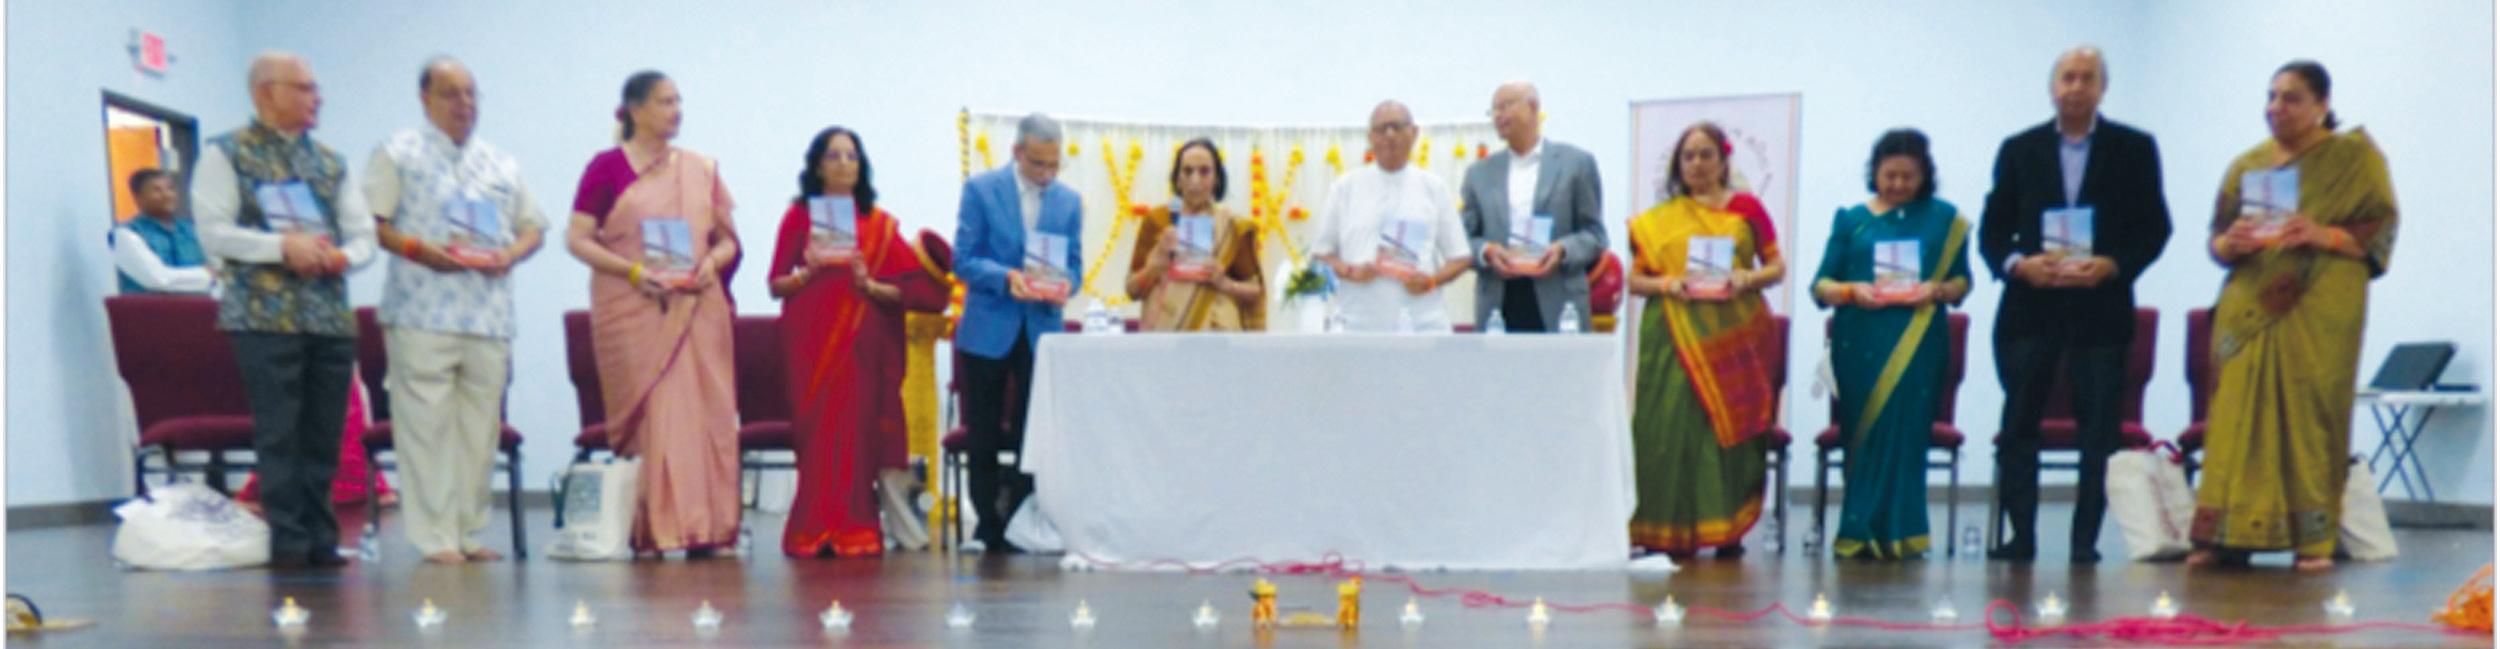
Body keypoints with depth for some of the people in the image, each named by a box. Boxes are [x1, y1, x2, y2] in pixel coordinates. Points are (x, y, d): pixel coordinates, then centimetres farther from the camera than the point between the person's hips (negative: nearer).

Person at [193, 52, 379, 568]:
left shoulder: (329, 161, 18)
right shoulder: (227, 154, 4)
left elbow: (364, 235, 16)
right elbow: (214, 233, -5)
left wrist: (344, 255, -5)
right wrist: (282, 245, -15)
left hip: (331, 313, 5)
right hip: (265, 313, -4)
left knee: (325, 433, 5)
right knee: (278, 433, -5)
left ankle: (320, 538, 12)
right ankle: (288, 540, 1)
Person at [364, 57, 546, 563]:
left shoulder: (502, 164, 20)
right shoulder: (398, 155, 7)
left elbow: (533, 227, 20)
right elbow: (369, 224, -1)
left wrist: (512, 254, 0)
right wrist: (417, 249, -16)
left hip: (490, 316, 4)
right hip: (422, 316, -4)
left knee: (481, 427, 6)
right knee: (426, 426, -6)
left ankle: (470, 532, 13)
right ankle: (435, 537, -2)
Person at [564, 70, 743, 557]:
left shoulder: (701, 169, 14)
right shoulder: (608, 167, 3)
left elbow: (728, 239, 16)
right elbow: (577, 239, -1)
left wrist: (712, 263, -6)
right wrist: (632, 270, -15)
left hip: (697, 310, 3)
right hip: (633, 312, -3)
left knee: (701, 414, -1)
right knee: (649, 414, -7)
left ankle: (703, 528, 4)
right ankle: (650, 530, -3)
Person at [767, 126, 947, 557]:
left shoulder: (879, 224, 8)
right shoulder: (798, 216, 7)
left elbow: (914, 290, 4)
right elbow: (776, 286, 5)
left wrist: (869, 284, -11)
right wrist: (808, 273, -13)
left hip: (862, 343, 1)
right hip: (812, 339, -1)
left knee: (857, 430, -3)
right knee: (817, 429, -3)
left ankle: (852, 530, 4)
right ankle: (814, 532, 3)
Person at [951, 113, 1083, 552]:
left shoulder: (1070, 201, 8)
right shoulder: (981, 189, -2)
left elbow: (1074, 267, 8)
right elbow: (963, 259, -6)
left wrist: (1064, 286, -15)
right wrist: (1006, 277, -23)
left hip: (1041, 331, 2)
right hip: (989, 330, -2)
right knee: (983, 438, 6)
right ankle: (988, 526, 18)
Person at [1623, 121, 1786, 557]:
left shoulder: (1746, 207, 10)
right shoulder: (1659, 219, 12)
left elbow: (1778, 266, 10)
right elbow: (1635, 278, 10)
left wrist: (1747, 278, -9)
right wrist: (1666, 284, -10)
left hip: (1735, 337, 0)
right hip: (1676, 338, 0)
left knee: (1730, 424, -2)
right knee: (1672, 427, -5)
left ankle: (1727, 529, 5)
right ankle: (1669, 532, -1)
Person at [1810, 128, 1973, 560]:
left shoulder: (1944, 218, 10)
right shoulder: (1850, 219, 9)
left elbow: (1962, 280, 9)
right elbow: (1821, 286, 6)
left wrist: (1939, 290, -12)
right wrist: (1850, 291, -14)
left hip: (1917, 346, 0)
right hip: (1859, 345, 0)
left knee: (1903, 436, -3)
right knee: (1863, 437, 2)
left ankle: (1895, 533, 6)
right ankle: (1863, 534, 9)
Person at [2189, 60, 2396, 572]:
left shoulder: (2354, 157, 6)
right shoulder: (2247, 164, 15)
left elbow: (2382, 230, 0)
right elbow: (2215, 239, 14)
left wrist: (2324, 236, -16)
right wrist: (2232, 244, -8)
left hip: (2319, 314, -3)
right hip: (2250, 310, 3)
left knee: (2311, 414, -5)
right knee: (2239, 416, -3)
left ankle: (2314, 539, 1)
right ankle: (2228, 534, -2)